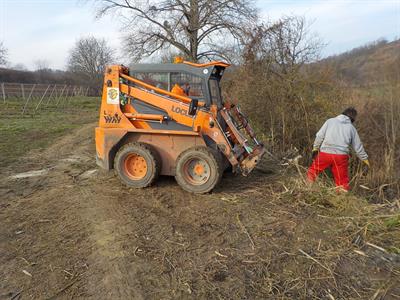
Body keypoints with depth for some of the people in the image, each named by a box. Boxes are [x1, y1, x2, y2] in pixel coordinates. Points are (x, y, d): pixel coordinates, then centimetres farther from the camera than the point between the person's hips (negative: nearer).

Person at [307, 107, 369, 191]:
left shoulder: (330, 121, 8)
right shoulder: (351, 128, 13)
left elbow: (319, 135, 1)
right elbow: (358, 146, 18)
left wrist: (315, 148, 11)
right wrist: (365, 158, 30)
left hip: (325, 153, -1)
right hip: (341, 156, 2)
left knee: (313, 170, 17)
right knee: (342, 181, 11)